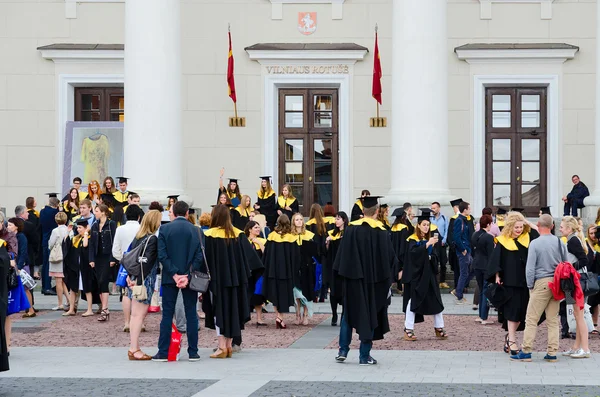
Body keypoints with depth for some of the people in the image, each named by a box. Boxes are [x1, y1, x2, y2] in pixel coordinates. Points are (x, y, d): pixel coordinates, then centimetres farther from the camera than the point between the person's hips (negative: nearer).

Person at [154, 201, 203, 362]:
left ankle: (163, 352, 2)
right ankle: (193, 353, 6)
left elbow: (162, 255, -9)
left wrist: (174, 274, -9)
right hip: (190, 278, 0)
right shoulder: (196, 230, -1)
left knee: (167, 315, 3)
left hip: (169, 277, 0)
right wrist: (188, 275, -8)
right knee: (191, 315, 5)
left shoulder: (164, 229, -3)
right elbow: (199, 256, -7)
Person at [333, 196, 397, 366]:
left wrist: (344, 275, 6)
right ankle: (364, 356, 6)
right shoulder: (381, 232, -8)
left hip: (353, 279, 1)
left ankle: (343, 351, 11)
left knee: (349, 313, 15)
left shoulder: (351, 229, -4)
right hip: (374, 281, -1)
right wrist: (387, 278, 7)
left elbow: (342, 255, -2)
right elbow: (389, 258, -4)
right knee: (370, 316, 6)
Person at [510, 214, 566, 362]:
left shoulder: (535, 243, -9)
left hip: (541, 283, -5)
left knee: (531, 319, -1)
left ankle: (526, 351, -1)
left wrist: (530, 286, 1)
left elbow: (530, 268, -10)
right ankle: (552, 353, 9)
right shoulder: (560, 243, 5)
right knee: (553, 319, 9)